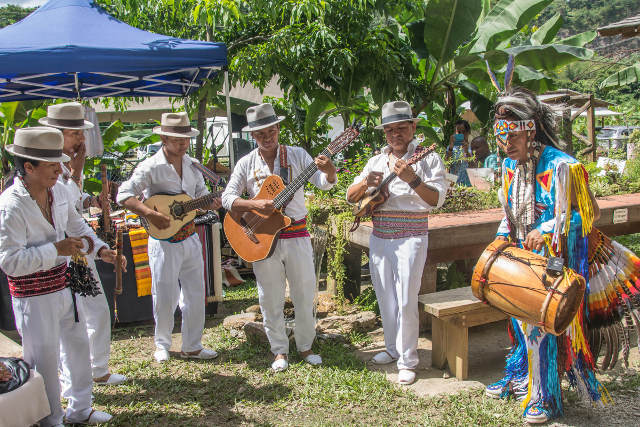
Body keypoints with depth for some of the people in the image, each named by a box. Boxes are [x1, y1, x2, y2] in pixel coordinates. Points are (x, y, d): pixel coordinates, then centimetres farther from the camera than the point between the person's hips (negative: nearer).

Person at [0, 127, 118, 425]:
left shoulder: (58, 190, 1)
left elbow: (77, 225, 16)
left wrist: (100, 249, 3)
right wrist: (57, 249, -26)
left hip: (63, 284, 8)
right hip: (33, 294, -8)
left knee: (78, 345, 19)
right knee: (45, 359, 7)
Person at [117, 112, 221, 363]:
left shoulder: (193, 165, 7)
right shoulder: (151, 167, -11)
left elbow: (201, 193, 16)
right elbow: (124, 195, -16)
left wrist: (210, 203, -6)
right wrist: (150, 214, -27)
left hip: (190, 238, 6)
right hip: (164, 241, -5)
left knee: (195, 295, 10)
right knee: (165, 297, 4)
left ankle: (192, 347, 23)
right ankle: (162, 344, 27)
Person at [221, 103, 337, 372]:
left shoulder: (297, 155, 0)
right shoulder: (247, 164, 2)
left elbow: (324, 183, -8)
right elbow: (227, 198, -3)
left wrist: (328, 171, -31)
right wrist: (255, 204, -20)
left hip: (296, 235, 0)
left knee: (305, 294, 8)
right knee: (271, 299, 8)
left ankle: (305, 346, 26)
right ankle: (280, 351, 24)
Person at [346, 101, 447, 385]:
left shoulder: (428, 158, -2)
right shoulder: (376, 161, 13)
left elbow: (437, 199, -13)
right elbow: (350, 196, 8)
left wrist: (412, 179, -27)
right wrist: (366, 182, -13)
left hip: (410, 237, -5)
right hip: (379, 237, 5)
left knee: (406, 300, -5)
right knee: (385, 298, 13)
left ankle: (408, 361, 8)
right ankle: (393, 348, 30)